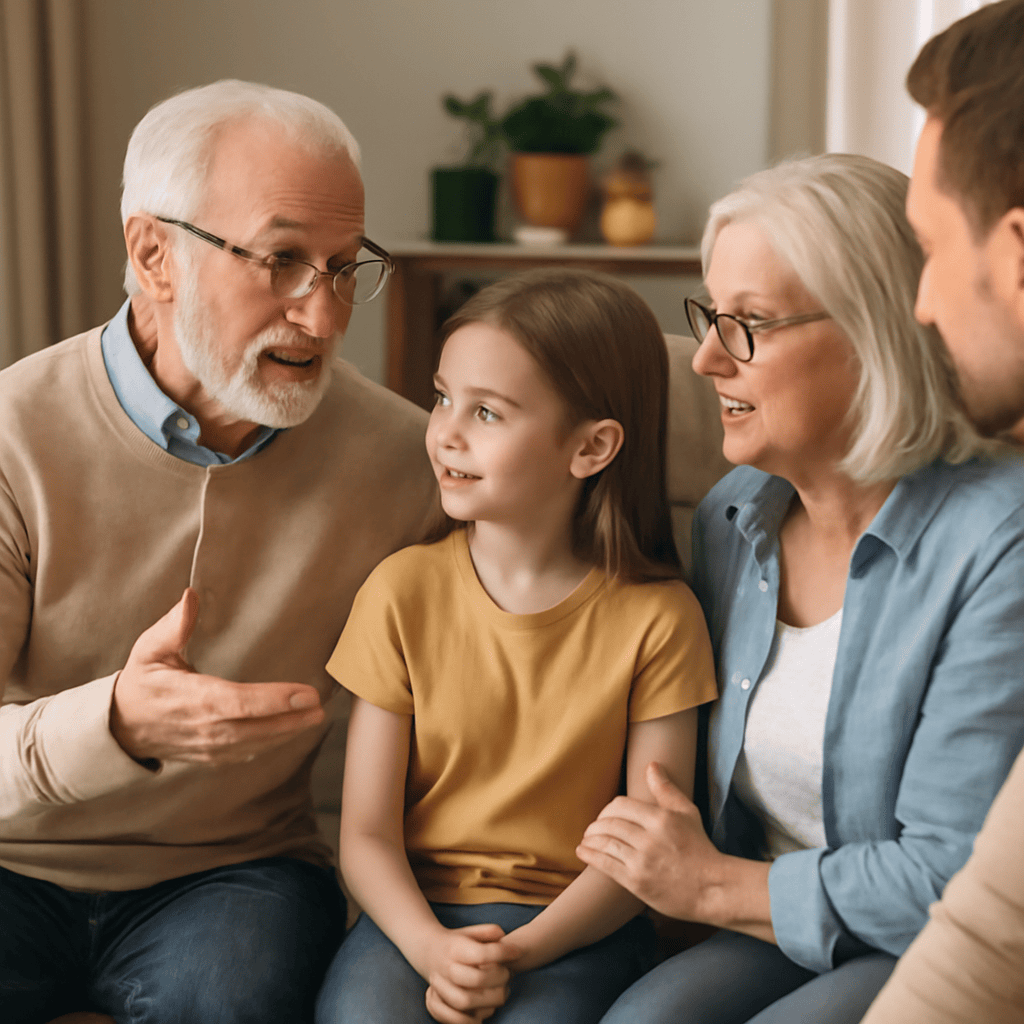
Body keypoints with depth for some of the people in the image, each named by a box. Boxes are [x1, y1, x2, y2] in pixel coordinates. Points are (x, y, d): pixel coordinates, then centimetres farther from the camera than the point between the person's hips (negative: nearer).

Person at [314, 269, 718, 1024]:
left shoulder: (656, 616, -3)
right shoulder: (404, 590, 0)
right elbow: (367, 834, -1)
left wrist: (520, 952, -16)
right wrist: (430, 948, -19)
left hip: (574, 931, -1)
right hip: (417, 914, 1)